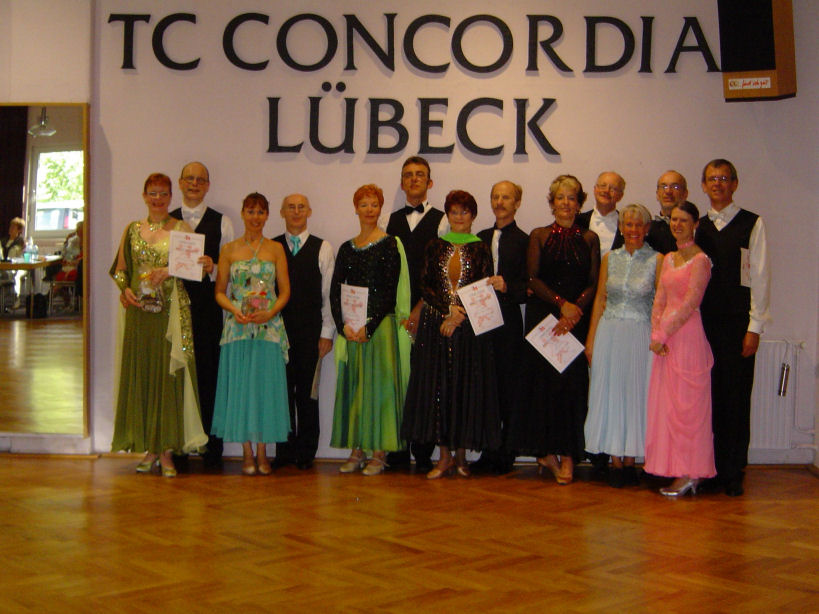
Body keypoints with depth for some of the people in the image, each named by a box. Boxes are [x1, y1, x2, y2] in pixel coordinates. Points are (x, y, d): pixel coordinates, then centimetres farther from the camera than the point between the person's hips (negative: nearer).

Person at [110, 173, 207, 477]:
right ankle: (148, 448, 11)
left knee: (169, 374, -4)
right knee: (141, 374, 3)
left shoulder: (182, 229, 5)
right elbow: (120, 269, 13)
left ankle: (166, 449, 1)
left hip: (172, 311, -3)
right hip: (139, 310, 3)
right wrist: (125, 289, -5)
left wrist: (168, 271, -17)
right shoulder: (132, 230, 12)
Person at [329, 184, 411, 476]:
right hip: (350, 328, 5)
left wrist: (369, 326, -15)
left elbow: (390, 290, -9)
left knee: (378, 384, -4)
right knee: (351, 385, 5)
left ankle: (379, 453, 2)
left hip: (380, 325, -5)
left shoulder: (389, 245, -2)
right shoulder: (347, 248, 12)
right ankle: (356, 450, 12)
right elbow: (335, 291, 8)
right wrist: (344, 325, -7)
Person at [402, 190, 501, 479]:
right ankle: (444, 456, 7)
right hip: (435, 325, 1)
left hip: (470, 325, -1)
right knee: (437, 385, -1)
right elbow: (425, 286, 3)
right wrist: (448, 308, -11)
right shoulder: (435, 247, 9)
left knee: (467, 386, -1)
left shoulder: (481, 249, 5)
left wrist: (460, 314, -13)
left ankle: (461, 454, 10)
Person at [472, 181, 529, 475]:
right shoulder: (482, 238, 17)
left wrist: (507, 287, -21)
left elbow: (528, 288, -5)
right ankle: (488, 452, 11)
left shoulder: (523, 241, 1)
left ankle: (506, 454, 5)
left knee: (508, 387, -3)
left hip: (509, 321, -5)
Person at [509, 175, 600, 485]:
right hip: (543, 316, 0)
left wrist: (575, 310, -13)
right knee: (543, 381, -2)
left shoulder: (589, 238, 10)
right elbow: (533, 278, -1)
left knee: (573, 383, -4)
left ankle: (568, 454, -1)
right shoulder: (539, 236, 8)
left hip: (578, 319, 0)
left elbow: (594, 283, 3)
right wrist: (561, 303, -14)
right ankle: (546, 450, 6)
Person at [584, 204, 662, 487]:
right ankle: (615, 462, 12)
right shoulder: (610, 258, 7)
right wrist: (591, 339, 5)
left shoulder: (657, 260, -1)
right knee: (610, 393, 4)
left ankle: (630, 460, 12)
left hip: (641, 336, -2)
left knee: (636, 394, 3)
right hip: (609, 334, 3)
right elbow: (600, 299, 9)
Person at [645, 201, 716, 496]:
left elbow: (689, 303, -14)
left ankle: (688, 474, 1)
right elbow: (659, 300, 12)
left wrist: (662, 334, -13)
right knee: (666, 402, 7)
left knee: (686, 403, -4)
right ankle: (677, 471, 13)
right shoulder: (668, 259, 15)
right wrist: (656, 334, -1)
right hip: (666, 339, 8)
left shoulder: (700, 260, -8)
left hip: (688, 336, -8)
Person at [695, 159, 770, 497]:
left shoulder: (752, 224, 3)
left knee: (736, 396, -1)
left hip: (737, 321, -3)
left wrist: (754, 326, -7)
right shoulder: (698, 227, 14)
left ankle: (732, 472, 7)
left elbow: (760, 277, -1)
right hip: (704, 321, 3)